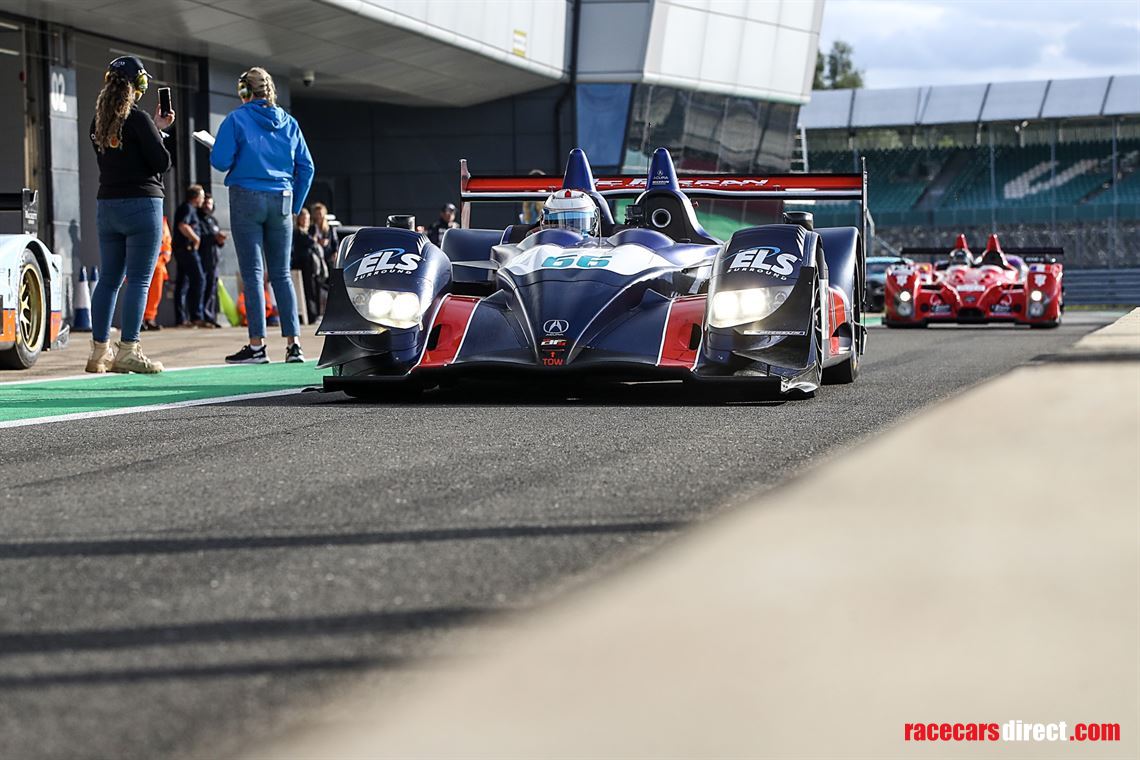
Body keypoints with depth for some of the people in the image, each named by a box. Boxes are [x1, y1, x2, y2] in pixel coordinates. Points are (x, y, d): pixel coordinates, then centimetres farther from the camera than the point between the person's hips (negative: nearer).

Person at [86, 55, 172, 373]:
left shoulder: (98, 121, 9)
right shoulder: (138, 119, -12)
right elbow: (162, 162, -10)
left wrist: (155, 128, 17)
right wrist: (159, 131, 8)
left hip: (106, 204, 7)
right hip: (141, 204, -7)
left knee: (109, 278, 11)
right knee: (139, 280, -4)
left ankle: (100, 350, 11)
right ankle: (128, 350, -8)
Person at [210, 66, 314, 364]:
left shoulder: (236, 119, -3)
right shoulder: (288, 123, 9)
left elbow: (220, 161, -10)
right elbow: (306, 167, 8)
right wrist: (295, 205, 15)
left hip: (247, 199, -4)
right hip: (281, 201, 4)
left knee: (252, 273, -3)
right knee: (281, 274, 7)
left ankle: (257, 345, -6)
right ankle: (293, 343, 1)